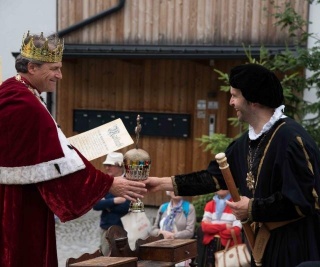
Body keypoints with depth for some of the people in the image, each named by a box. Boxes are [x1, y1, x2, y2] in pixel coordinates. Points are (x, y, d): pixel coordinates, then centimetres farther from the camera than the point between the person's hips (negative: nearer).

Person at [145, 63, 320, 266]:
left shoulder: (291, 137, -20)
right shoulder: (248, 141, 8)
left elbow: (303, 198, -23)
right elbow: (215, 175, 15)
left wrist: (253, 209, -16)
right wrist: (164, 183, 13)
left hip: (294, 244, -8)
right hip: (265, 240, 8)